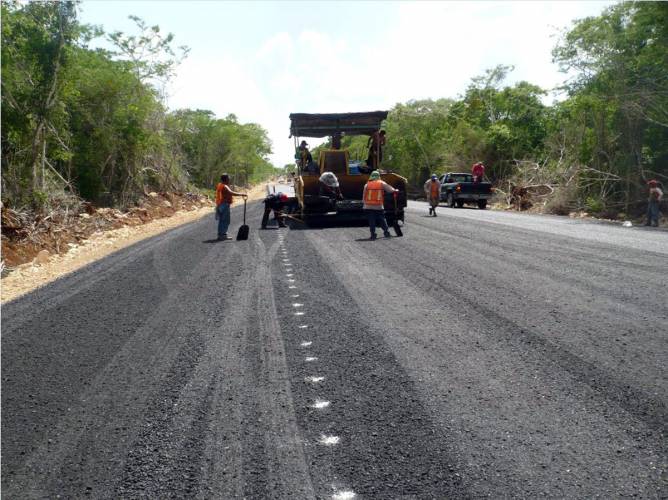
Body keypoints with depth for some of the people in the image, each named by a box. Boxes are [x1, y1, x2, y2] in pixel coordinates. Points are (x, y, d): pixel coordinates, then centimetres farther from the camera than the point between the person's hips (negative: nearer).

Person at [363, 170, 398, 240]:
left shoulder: (367, 185, 1)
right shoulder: (382, 184, 0)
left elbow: (364, 197, 2)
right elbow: (391, 190, 1)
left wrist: (365, 203, 15)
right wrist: (395, 190, 21)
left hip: (368, 207, 0)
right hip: (379, 207, 0)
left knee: (371, 222, 5)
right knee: (382, 220, 14)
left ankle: (373, 235, 4)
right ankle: (386, 232, 16)